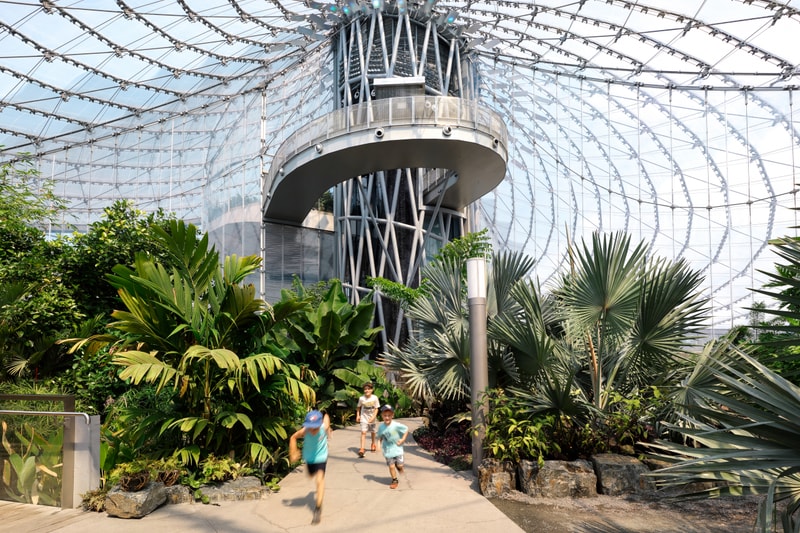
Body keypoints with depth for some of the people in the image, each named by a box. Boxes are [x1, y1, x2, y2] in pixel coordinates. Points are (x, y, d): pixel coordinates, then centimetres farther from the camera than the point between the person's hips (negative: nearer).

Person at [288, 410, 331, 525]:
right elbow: (293, 438, -14)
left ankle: (318, 508, -8)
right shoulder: (304, 431, -35)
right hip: (309, 457, 3)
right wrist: (293, 454, -14)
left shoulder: (324, 427, -34)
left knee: (319, 480, -18)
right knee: (311, 476, 27)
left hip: (321, 457, -3)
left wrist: (328, 429, 5)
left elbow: (326, 416, -10)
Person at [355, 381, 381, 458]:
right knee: (363, 432, -15)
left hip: (372, 418, 1)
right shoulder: (361, 398, -12)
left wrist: (373, 417, -20)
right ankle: (362, 449, -20)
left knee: (372, 432, 19)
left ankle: (373, 444, 45)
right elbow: (358, 407, 4)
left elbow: (376, 409, -10)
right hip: (364, 418, -1)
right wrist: (358, 415, -3)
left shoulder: (375, 398, -15)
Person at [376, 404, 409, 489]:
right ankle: (394, 480, 23)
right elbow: (380, 437, 7)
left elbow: (406, 429, -8)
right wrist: (379, 444, -8)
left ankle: (399, 466, 39)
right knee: (391, 466, 3)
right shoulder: (381, 427, -9)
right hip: (388, 450, 2)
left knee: (400, 465, 2)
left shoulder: (396, 425, -20)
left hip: (397, 449, -2)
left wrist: (403, 439, -13)